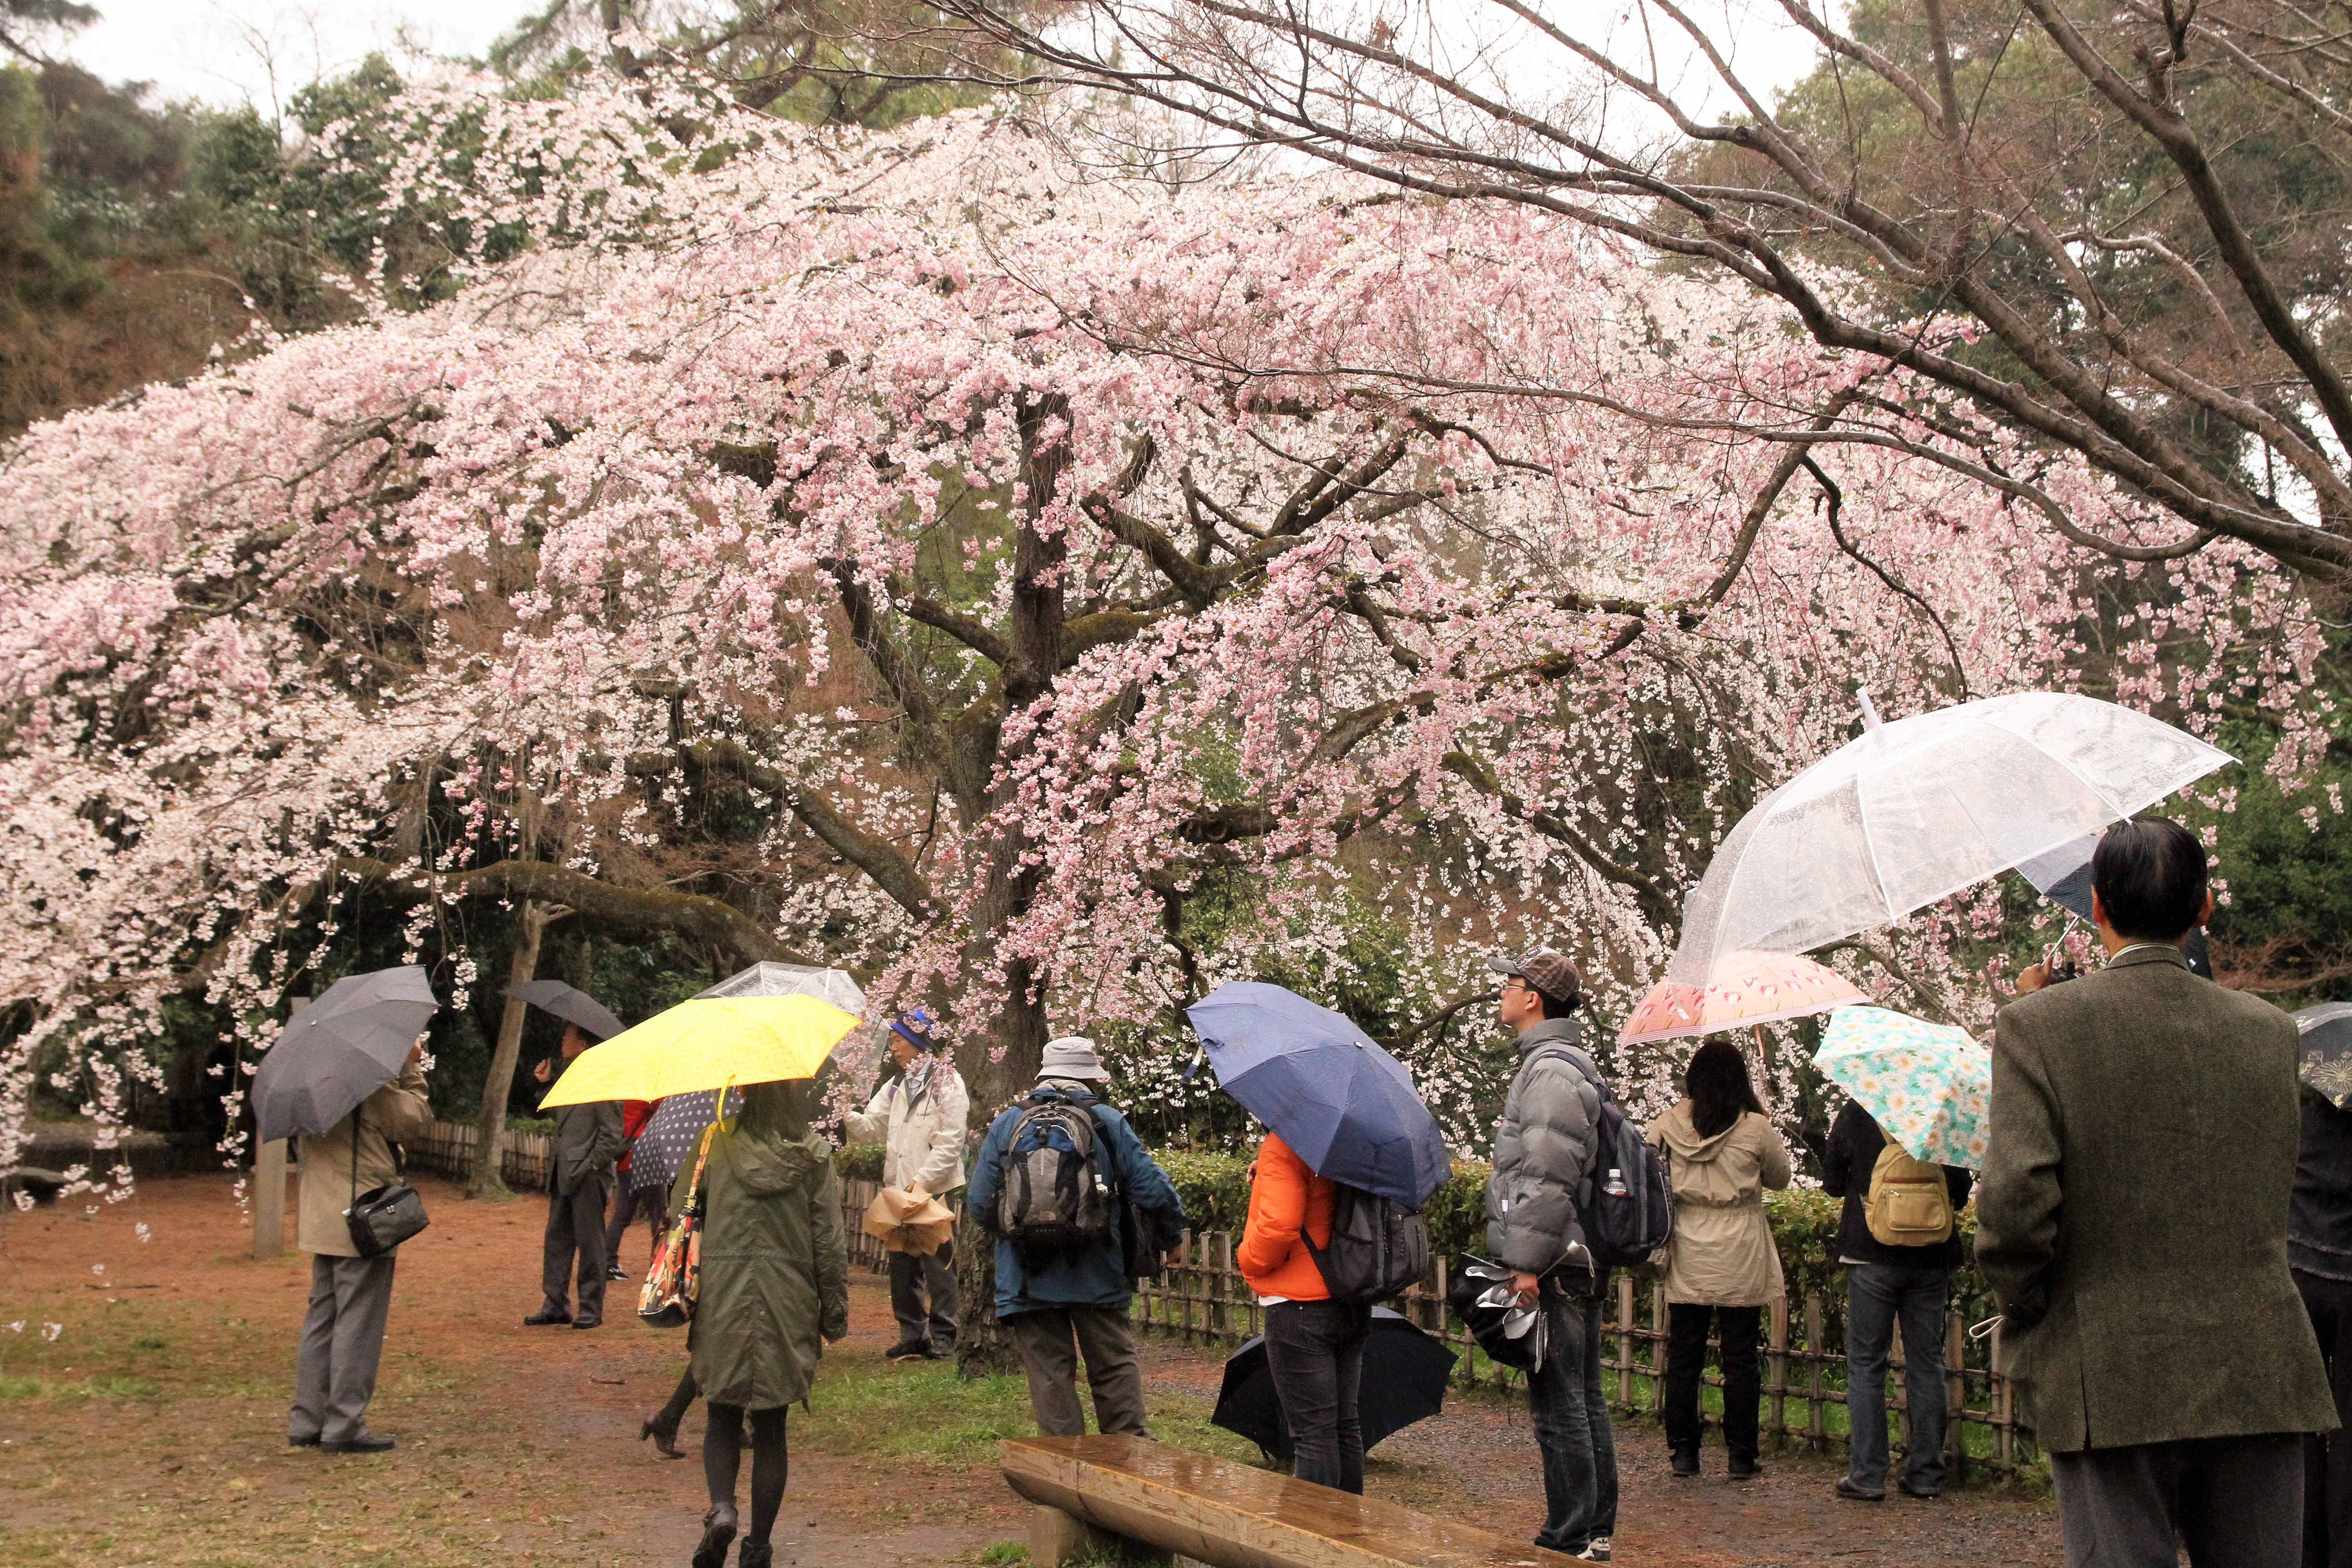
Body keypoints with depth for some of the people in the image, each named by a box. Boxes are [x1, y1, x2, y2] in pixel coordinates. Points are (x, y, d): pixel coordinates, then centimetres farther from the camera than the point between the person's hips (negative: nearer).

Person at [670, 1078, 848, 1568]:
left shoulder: (716, 1142, -4)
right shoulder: (814, 1154, -3)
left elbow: (679, 1213, 2)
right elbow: (829, 1241, -1)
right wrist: (834, 1310, 7)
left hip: (722, 1301, -1)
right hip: (787, 1306, 1)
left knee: (722, 1417, 12)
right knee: (770, 1427, 10)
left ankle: (722, 1508, -13)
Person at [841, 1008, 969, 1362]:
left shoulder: (947, 1083, -7)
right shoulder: (896, 1087, 17)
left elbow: (949, 1143, -12)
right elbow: (871, 1127, 10)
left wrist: (922, 1180, -18)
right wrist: (844, 1115, -9)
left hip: (935, 1189, -7)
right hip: (899, 1188, 7)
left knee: (938, 1266, -2)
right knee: (903, 1267, 9)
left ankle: (942, 1338, 4)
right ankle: (912, 1336, 16)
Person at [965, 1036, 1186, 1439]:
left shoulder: (1005, 1124, 3)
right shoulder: (1107, 1121, 0)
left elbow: (980, 1205, 3)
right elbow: (1153, 1190, -4)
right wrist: (1171, 1239, 13)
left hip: (1028, 1280, 0)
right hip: (1098, 1275, 0)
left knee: (1050, 1374, 5)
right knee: (1115, 1365, 12)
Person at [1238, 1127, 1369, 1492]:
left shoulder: (1283, 1144, -16)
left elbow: (1279, 1223, -27)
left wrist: (1248, 1258, -7)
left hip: (1299, 1308, -8)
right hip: (1353, 1309, 8)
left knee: (1313, 1433, -5)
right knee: (1345, 1427, 15)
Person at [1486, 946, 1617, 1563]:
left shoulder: (1551, 1071, -15)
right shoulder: (1567, 1064, 18)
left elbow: (1548, 1179, -22)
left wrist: (1527, 1263, -21)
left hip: (1552, 1268, -11)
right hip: (1578, 1263, 11)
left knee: (1560, 1405, -6)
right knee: (1585, 1399, 14)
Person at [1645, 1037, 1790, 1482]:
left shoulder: (1669, 1125, -3)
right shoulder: (1755, 1128, -7)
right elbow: (1780, 1178, 7)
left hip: (1687, 1259, 2)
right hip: (1740, 1261, -2)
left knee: (1683, 1357, 9)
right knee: (1741, 1358, 4)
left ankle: (1683, 1451, 11)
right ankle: (1742, 1456, 7)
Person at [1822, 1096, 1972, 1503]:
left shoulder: (1855, 1114, -7)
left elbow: (1832, 1183, 2)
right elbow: (1962, 1191, 6)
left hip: (1872, 1256, -2)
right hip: (1932, 1257, 2)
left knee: (1866, 1363, 4)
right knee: (1926, 1364, 10)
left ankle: (1867, 1475, 1)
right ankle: (1926, 1474, 12)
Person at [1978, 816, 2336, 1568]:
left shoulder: (2041, 1026, -8)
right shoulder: (2271, 1031, 5)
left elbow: (2014, 1203, -17)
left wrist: (2023, 1312, 3)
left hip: (2110, 1386, -3)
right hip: (2259, 1381, 4)